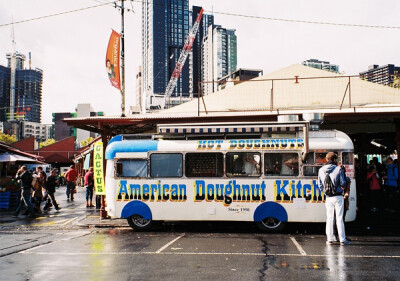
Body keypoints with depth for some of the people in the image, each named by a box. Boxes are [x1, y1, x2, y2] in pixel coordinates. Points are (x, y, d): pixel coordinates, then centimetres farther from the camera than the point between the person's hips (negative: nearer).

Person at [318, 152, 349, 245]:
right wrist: (342, 188, 13)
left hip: (328, 197, 3)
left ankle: (330, 239, 11)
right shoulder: (338, 169, -8)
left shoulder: (321, 170, 4)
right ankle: (342, 239, 6)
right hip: (338, 196, -3)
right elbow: (343, 184, -7)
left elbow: (320, 185, 7)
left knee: (329, 218, 10)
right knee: (339, 218, 2)